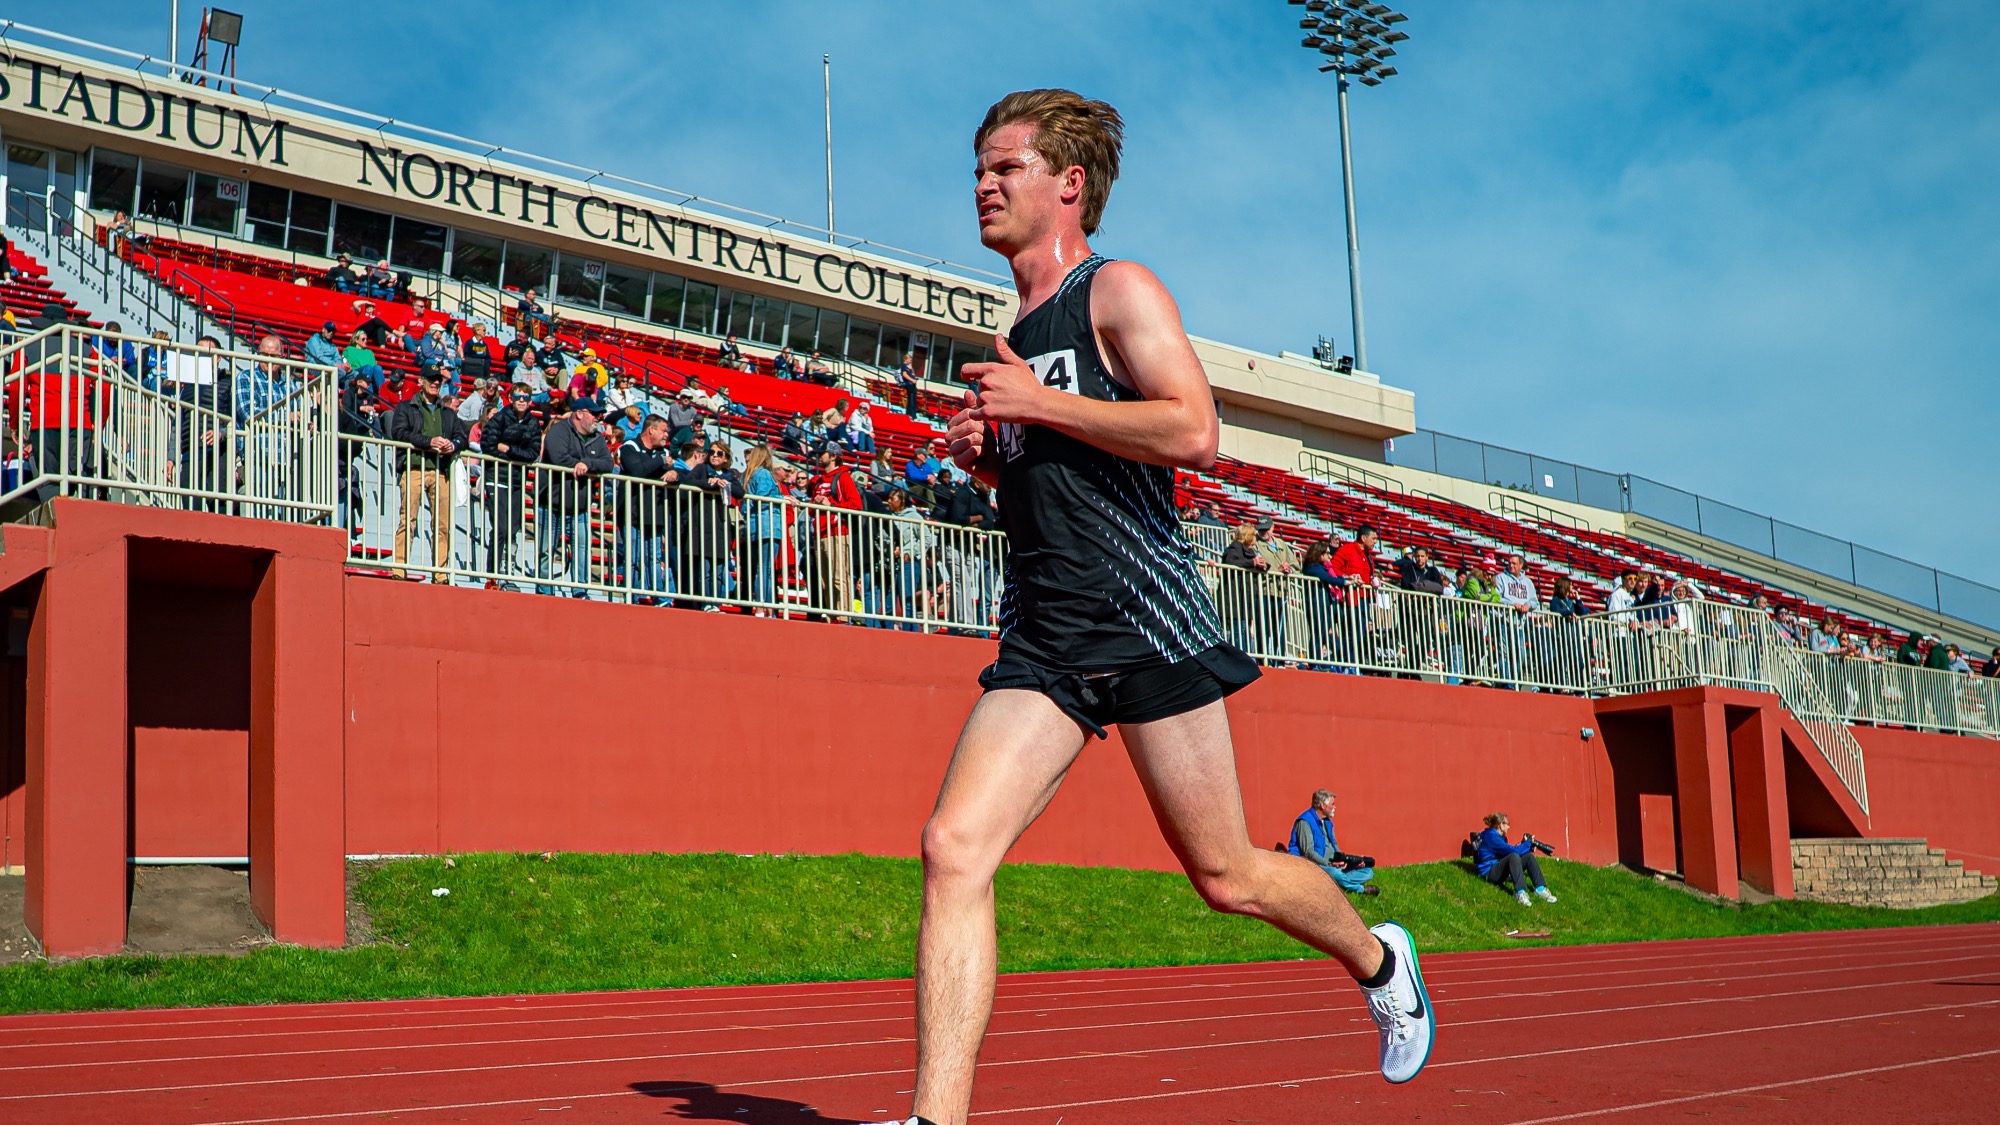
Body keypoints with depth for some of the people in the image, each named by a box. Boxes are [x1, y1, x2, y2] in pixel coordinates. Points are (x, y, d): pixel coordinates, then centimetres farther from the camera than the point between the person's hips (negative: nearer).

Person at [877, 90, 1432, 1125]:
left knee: (1225, 876, 4)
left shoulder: (1119, 292, -2)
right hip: (1041, 639, 7)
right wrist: (985, 454, 11)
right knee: (953, 848, -13)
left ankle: (1377, 961, 34)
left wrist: (1038, 403, -13)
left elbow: (1192, 431, -17)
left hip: (1143, 615, -6)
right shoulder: (1015, 341, 20)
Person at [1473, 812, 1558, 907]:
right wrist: (1527, 843, -6)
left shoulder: (1500, 836, 16)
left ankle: (1540, 889, -14)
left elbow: (1510, 850, 13)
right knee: (1514, 856, -34)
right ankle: (1520, 893, -45)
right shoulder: (1491, 836, -16)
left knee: (1529, 856, -3)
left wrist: (1527, 845, 1)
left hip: (1501, 869, 10)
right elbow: (1512, 850, -21)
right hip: (1488, 873, -10)